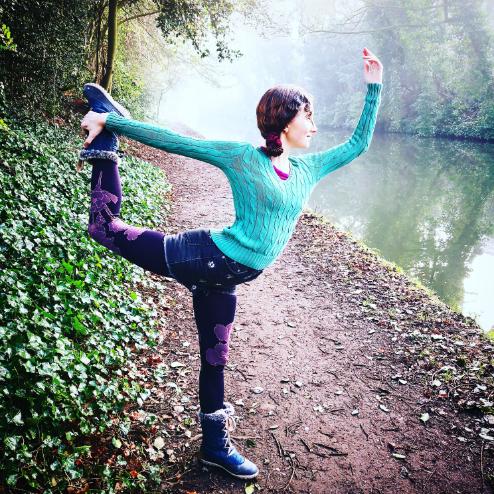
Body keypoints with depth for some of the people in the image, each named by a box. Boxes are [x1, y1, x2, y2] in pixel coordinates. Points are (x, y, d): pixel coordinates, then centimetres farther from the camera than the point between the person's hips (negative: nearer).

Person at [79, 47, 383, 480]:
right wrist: (109, 122, -11)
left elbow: (359, 144, 16)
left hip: (223, 279, 5)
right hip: (207, 257, -5)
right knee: (105, 226, 3)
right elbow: (173, 140, -11)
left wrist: (373, 87, 13)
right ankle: (104, 143, 23)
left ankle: (215, 445, 33)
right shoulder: (243, 157, -9)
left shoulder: (308, 168, 9)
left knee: (215, 359, 16)